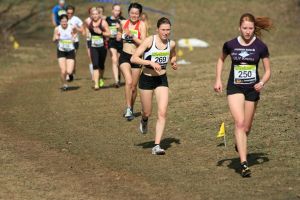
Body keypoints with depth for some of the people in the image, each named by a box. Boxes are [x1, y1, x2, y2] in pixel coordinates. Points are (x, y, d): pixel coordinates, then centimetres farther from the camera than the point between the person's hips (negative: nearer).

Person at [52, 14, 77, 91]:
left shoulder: (71, 28, -9)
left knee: (69, 72, -9)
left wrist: (74, 37, -7)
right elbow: (54, 41, 1)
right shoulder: (57, 29, -9)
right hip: (61, 51, 0)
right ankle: (64, 85, 17)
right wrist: (56, 38, -22)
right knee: (63, 71, -11)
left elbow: (75, 33, 15)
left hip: (70, 51, 0)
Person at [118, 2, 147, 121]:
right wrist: (119, 35, 7)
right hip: (125, 56, 0)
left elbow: (143, 43, -16)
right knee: (129, 82, -22)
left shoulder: (141, 25, -7)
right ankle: (128, 109, -17)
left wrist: (132, 36, -24)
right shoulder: (123, 23, 2)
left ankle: (131, 109, 30)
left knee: (133, 86, 9)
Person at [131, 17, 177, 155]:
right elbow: (133, 58, -19)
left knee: (162, 113, -11)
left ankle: (157, 146, -8)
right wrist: (151, 62, -29)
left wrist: (174, 63, -1)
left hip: (162, 80, 3)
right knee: (147, 113, 10)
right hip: (147, 79, -3)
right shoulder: (149, 41, -16)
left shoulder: (171, 44, -3)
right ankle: (144, 120, 50)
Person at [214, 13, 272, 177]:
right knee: (239, 122, -18)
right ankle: (243, 163, -21)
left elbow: (268, 70, 3)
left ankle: (239, 145, 44)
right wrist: (218, 80, 7)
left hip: (252, 89, 1)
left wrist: (262, 83, -16)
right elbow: (221, 59, 17)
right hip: (234, 88, -1)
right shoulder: (231, 45, -4)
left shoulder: (261, 47, -5)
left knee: (246, 128, 9)